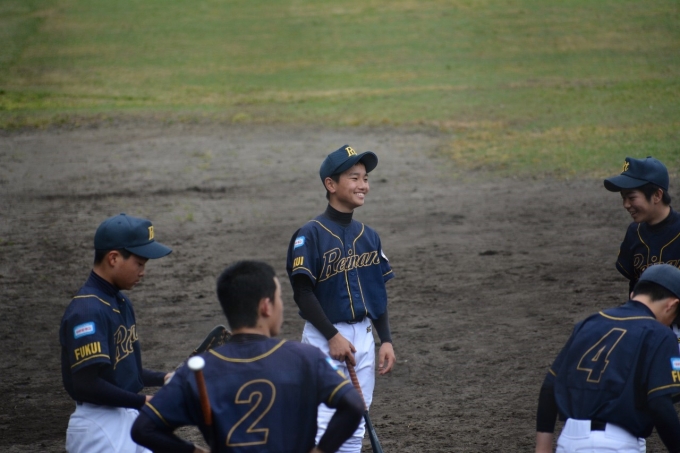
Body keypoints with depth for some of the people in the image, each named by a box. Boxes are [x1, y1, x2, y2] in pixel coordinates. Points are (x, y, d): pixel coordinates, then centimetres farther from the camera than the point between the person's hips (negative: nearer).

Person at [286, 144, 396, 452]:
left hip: (363, 337, 6)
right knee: (322, 427, -10)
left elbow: (379, 292, 13)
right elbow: (303, 292, -14)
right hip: (323, 337, -6)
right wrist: (333, 336, -18)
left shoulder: (369, 237, 9)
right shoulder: (311, 235, -10)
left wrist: (386, 340, 5)